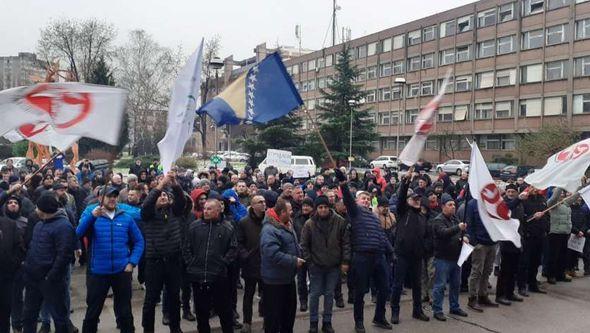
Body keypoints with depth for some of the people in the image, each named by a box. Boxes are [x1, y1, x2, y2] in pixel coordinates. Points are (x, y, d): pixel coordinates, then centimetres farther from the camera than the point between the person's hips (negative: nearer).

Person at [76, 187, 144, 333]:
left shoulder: (126, 217, 2)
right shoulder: (91, 214, -1)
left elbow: (138, 241, 6)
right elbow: (78, 234, -16)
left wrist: (132, 262, -5)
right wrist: (91, 216, -30)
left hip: (122, 271, 1)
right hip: (97, 271, -1)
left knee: (124, 311, 13)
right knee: (92, 311, 13)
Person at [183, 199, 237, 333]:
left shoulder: (227, 228, -2)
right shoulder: (194, 226, 4)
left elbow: (233, 249, 0)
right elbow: (186, 248, 8)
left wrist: (223, 262, -7)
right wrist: (190, 263, 0)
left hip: (219, 276, -2)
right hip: (198, 275, 2)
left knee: (224, 309, 8)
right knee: (201, 309, 15)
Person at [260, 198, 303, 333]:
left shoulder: (286, 225, 8)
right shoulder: (269, 229, -24)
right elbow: (273, 254, -33)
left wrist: (298, 257, 6)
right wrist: (293, 261, -25)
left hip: (288, 277, 10)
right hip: (275, 279, -10)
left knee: (290, 309, 21)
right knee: (274, 314, 3)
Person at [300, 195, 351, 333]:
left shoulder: (340, 222, -5)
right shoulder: (309, 224, -7)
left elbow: (346, 243, -1)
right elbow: (304, 244, -1)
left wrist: (345, 261, -3)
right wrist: (309, 261, -5)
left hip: (334, 265, 1)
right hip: (316, 265, -1)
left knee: (329, 294, 12)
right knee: (315, 294, 7)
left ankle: (327, 321, 25)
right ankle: (313, 322, 22)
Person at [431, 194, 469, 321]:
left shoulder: (455, 219, 12)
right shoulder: (438, 220, -12)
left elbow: (461, 233, 23)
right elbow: (444, 232, -29)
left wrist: (464, 237, 0)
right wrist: (458, 228, -43)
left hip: (456, 257, 8)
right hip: (443, 258, -8)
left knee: (456, 284, 17)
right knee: (440, 285, -3)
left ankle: (454, 307, 31)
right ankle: (437, 310, 5)